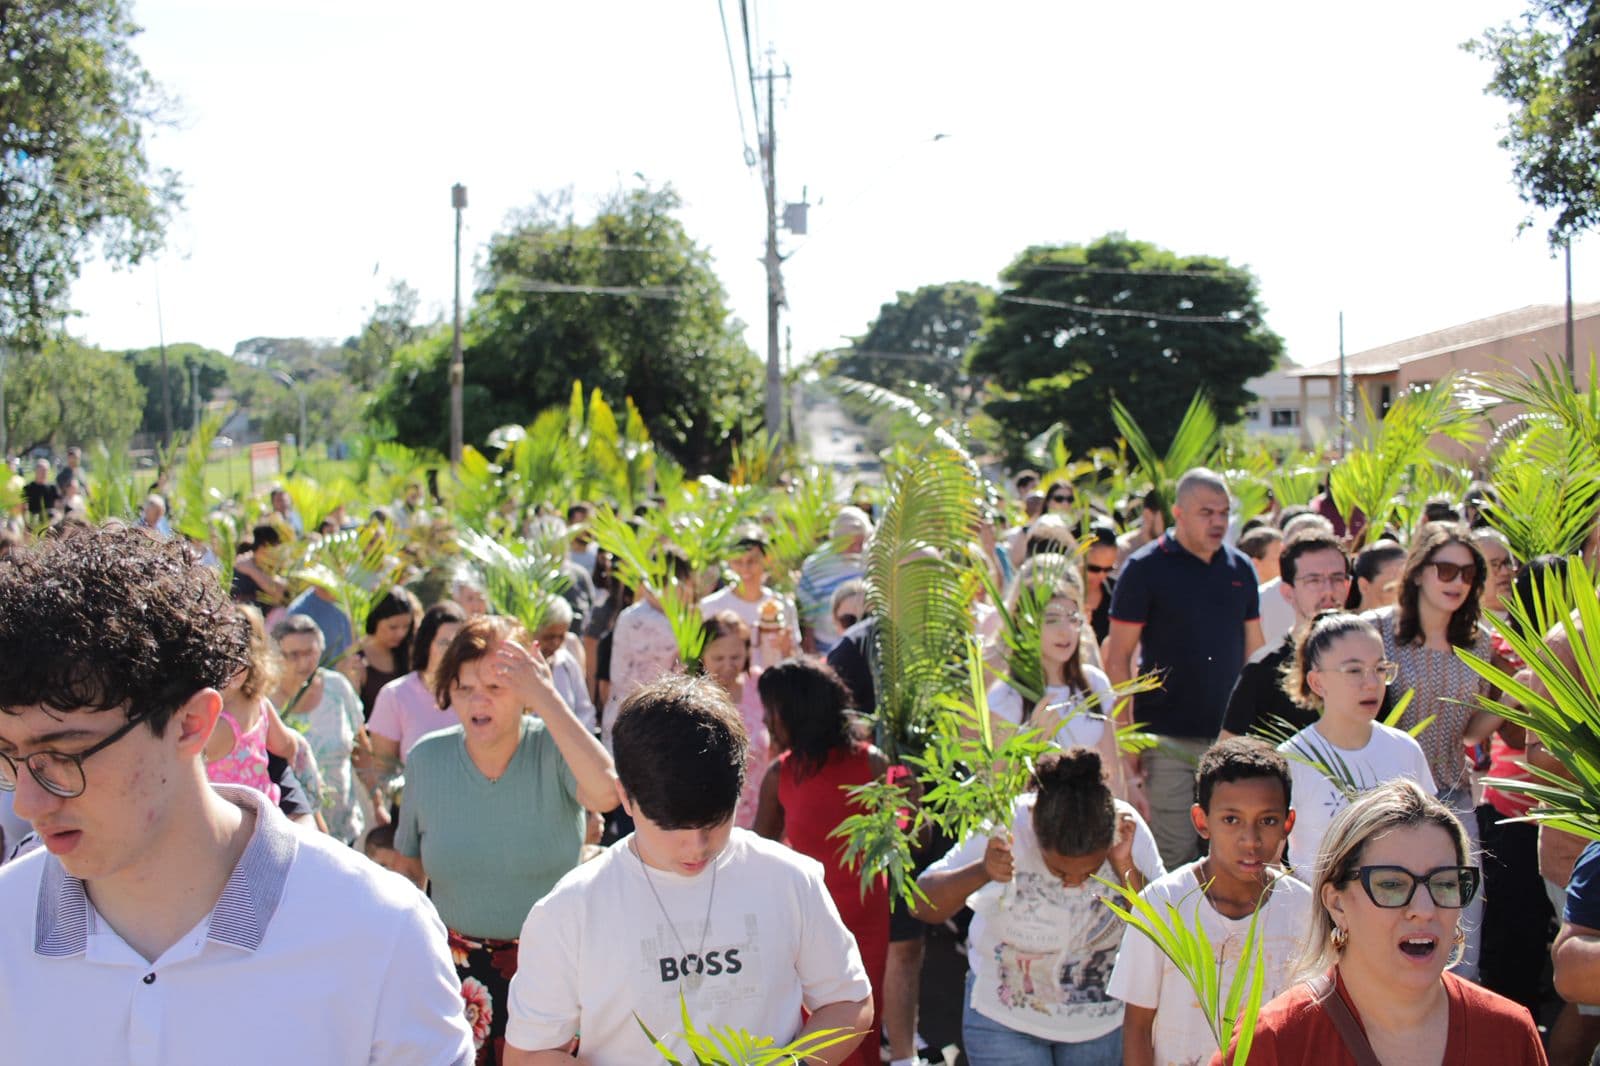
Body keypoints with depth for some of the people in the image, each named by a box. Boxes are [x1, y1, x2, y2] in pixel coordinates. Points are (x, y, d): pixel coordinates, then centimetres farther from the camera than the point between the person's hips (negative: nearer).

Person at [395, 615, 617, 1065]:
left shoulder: (554, 748, -13)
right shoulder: (425, 759, -4)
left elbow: (606, 792, -36)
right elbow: (410, 866, 8)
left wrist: (548, 700, -33)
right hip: (458, 972, 2)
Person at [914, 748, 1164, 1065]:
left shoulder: (1129, 829, -18)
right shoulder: (1004, 828, -22)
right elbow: (921, 906, -23)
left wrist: (1126, 868, -29)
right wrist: (981, 873, -39)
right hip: (1004, 1018, -2)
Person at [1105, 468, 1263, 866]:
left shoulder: (1241, 569, 9)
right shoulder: (1145, 568, -6)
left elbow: (1254, 651, 16)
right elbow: (1118, 657, -6)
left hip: (1231, 736, 5)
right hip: (1170, 740, -5)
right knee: (1175, 854, -2)